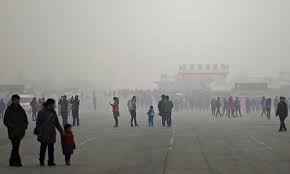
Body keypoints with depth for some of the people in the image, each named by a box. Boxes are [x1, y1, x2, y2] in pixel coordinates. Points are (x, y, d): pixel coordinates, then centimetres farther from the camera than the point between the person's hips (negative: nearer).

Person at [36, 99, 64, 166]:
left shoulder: (53, 112, 13)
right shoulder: (42, 112, -6)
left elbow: (56, 123, 22)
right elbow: (38, 123, -6)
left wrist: (61, 131, 23)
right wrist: (37, 131, -12)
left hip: (51, 134, 5)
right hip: (44, 134, -5)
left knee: (51, 148, 2)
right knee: (43, 148, -1)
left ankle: (51, 161, 6)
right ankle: (41, 161, 9)